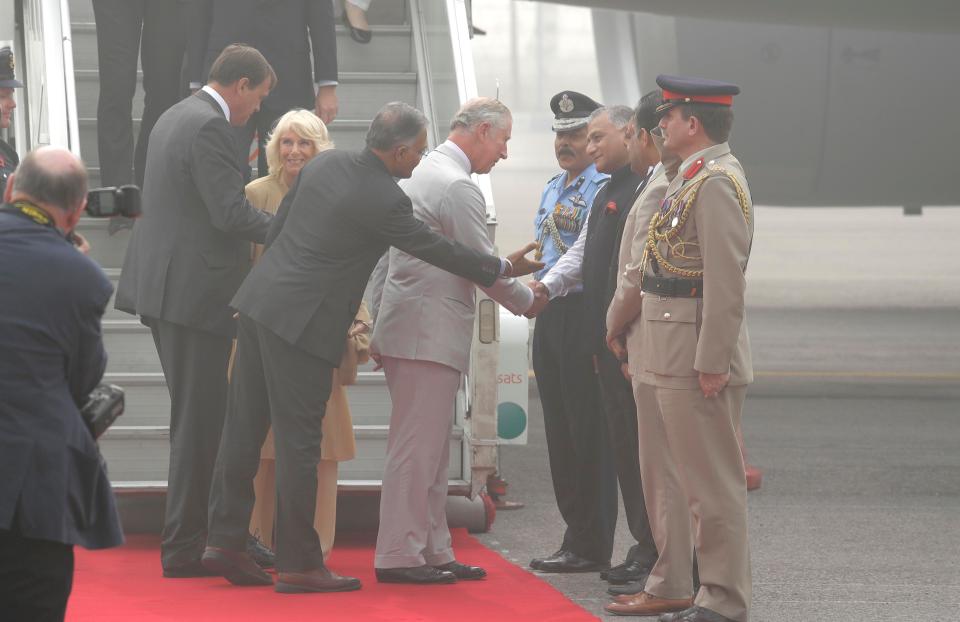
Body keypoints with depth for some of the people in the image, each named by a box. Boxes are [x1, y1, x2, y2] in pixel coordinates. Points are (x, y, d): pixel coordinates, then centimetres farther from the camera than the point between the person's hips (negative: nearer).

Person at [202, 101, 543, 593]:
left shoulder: (324, 164, 7)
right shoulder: (384, 201, -15)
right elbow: (436, 250, -5)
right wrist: (503, 268, 8)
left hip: (259, 303, 8)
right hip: (301, 323, -8)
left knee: (244, 429, 12)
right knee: (298, 442, -2)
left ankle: (225, 540, 17)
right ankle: (298, 564, 3)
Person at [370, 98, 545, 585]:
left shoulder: (420, 172, 17)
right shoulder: (457, 187, -16)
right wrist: (527, 300, 2)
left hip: (410, 326, 11)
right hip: (430, 333, -11)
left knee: (429, 451, 13)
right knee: (417, 448, -7)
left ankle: (432, 550, 17)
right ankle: (398, 555, -6)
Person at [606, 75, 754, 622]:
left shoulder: (717, 182, -16)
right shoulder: (689, 178, 16)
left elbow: (726, 280, -21)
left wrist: (712, 363, -23)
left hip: (698, 359, -11)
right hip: (661, 360, 11)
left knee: (712, 484, -4)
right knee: (665, 479, 17)